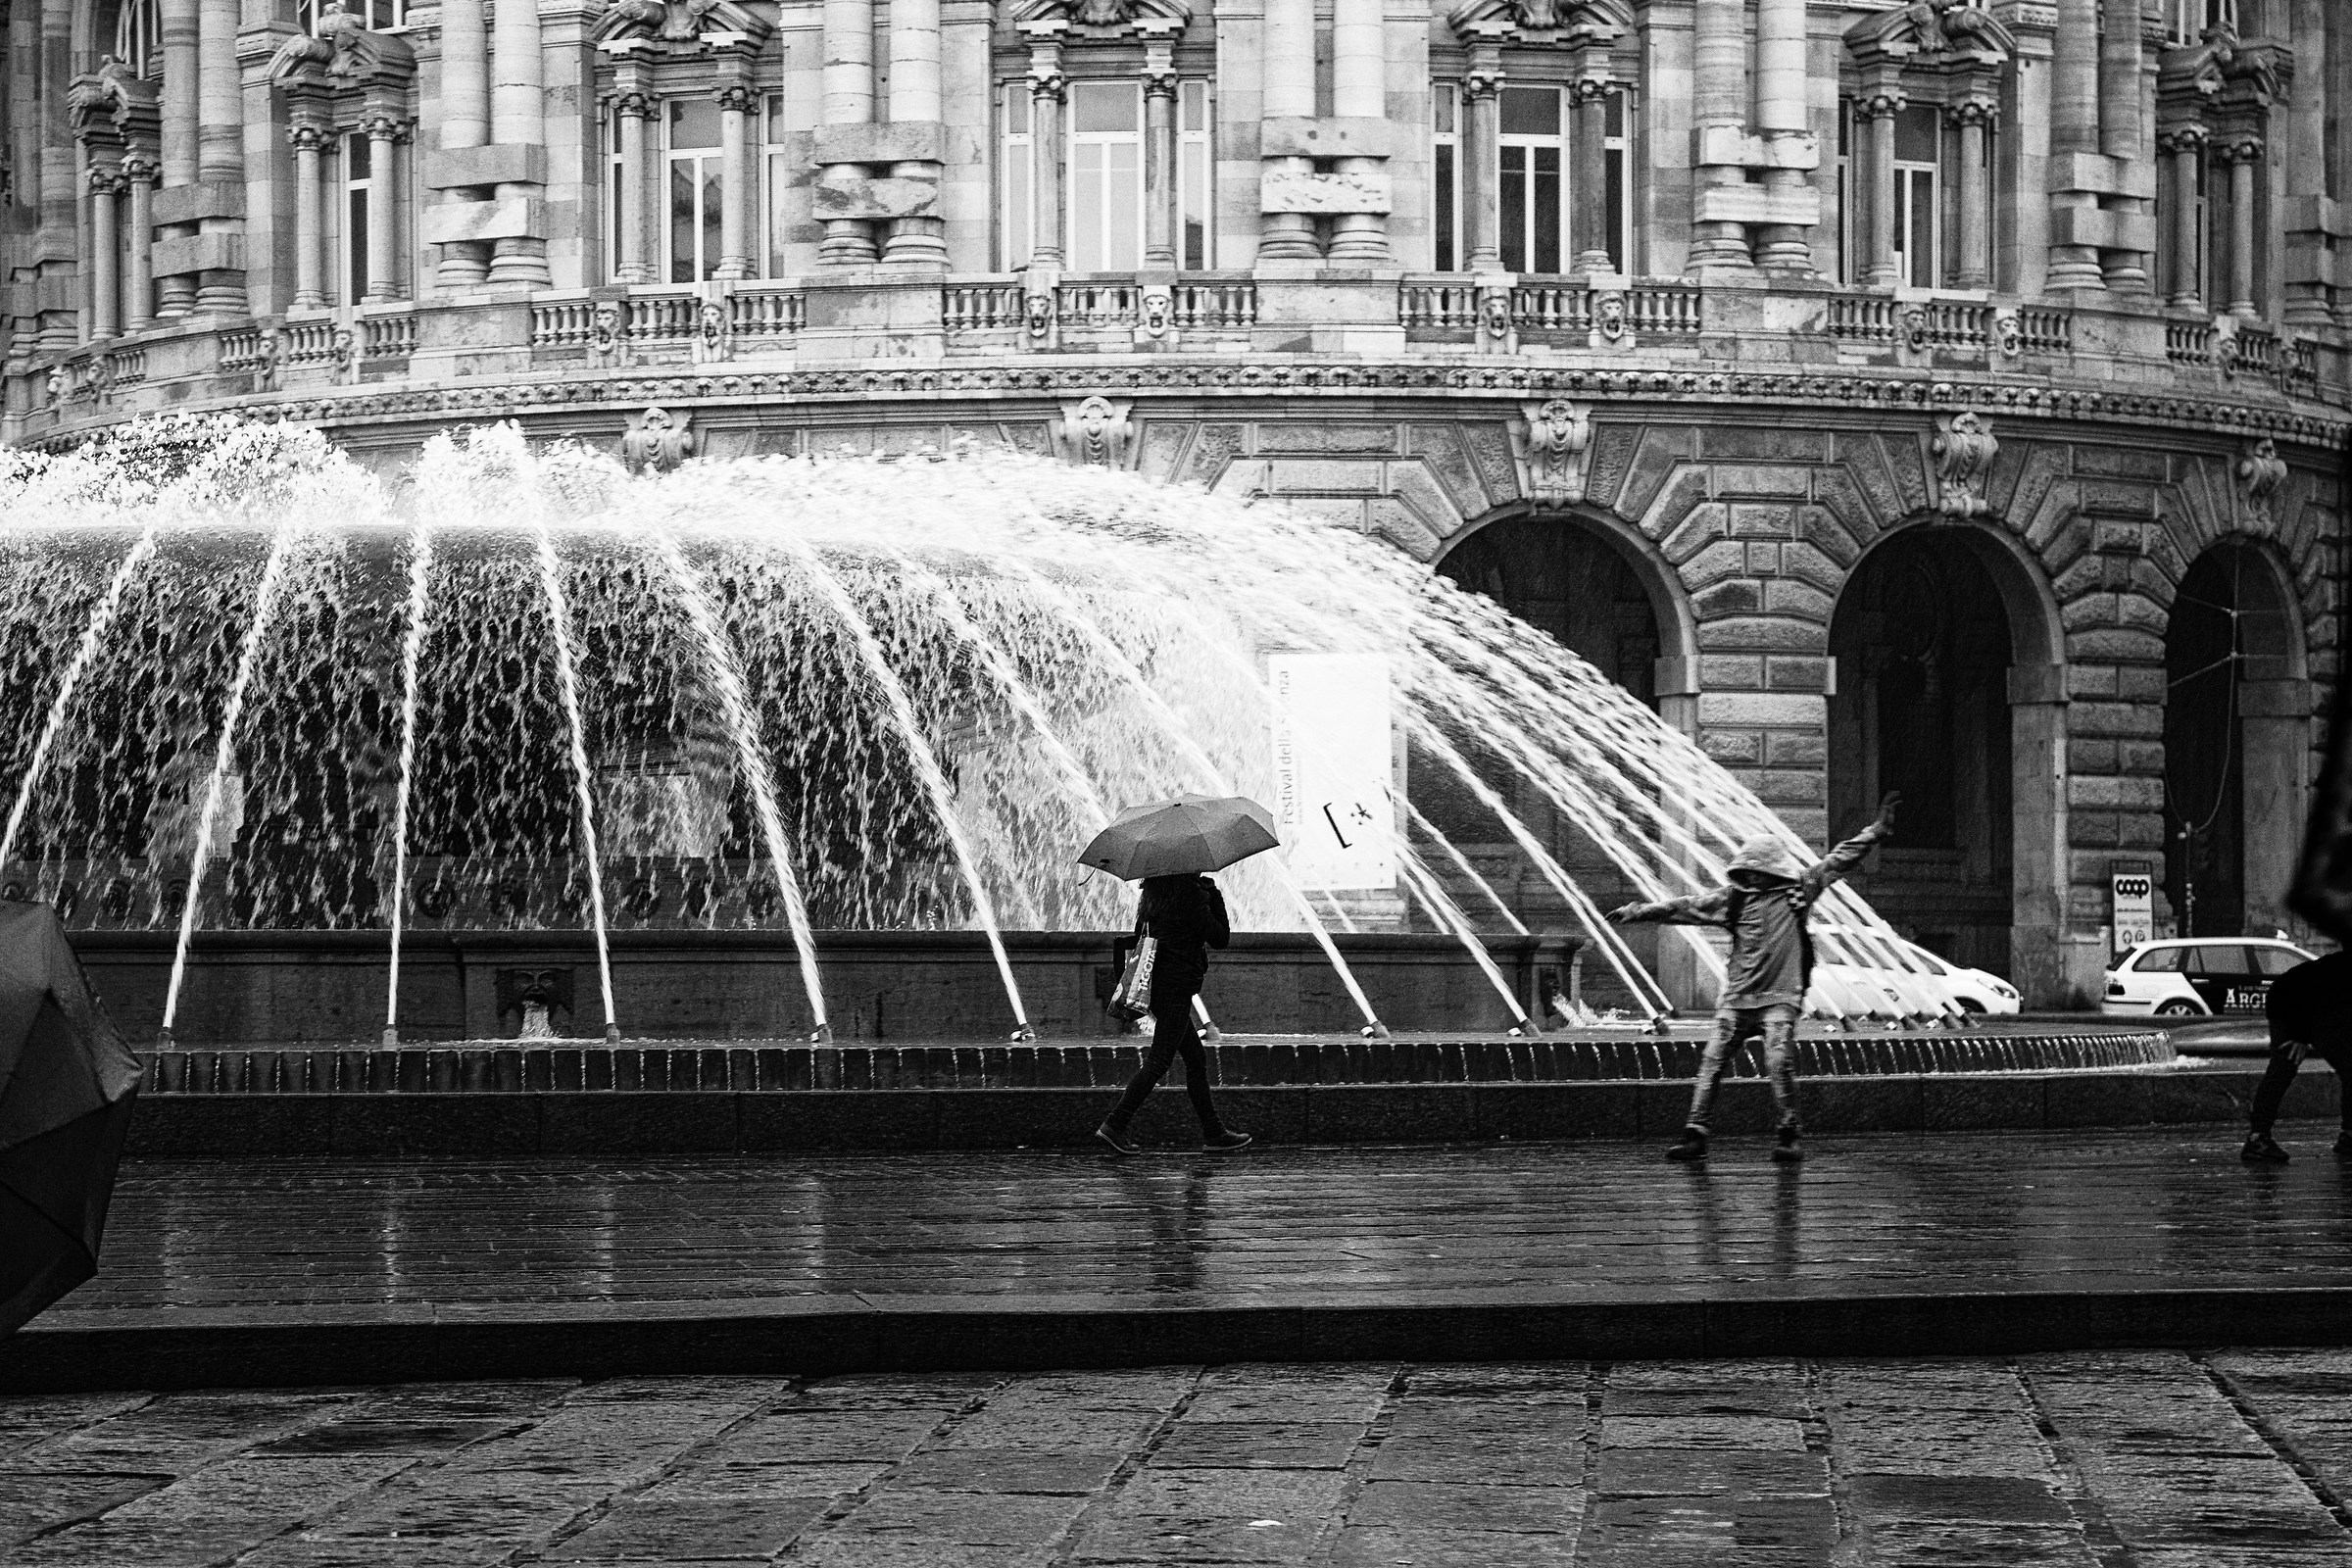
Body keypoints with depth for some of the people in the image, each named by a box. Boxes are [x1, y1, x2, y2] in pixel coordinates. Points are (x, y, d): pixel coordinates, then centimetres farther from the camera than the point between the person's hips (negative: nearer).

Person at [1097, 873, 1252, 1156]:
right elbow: (1220, 938, -9)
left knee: (1196, 1059, 14)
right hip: (1176, 988, -9)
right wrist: (1215, 895, -1)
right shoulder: (1191, 893, -14)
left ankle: (1214, 1132, 17)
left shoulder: (1153, 894, 11)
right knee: (1158, 1061, -7)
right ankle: (1115, 1126, -11)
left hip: (1156, 983, 9)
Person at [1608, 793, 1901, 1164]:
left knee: (1778, 1061, -18)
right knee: (1712, 1061, -6)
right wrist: (1638, 912, 5)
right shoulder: (1732, 898, 8)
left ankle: (1789, 1136, -6)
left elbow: (1841, 860, 8)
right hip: (1737, 998, 3)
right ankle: (1694, 1135, -4)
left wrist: (1877, 830, 7)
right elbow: (1685, 908, 8)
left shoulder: (1799, 888, 5)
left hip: (1780, 998, -3)